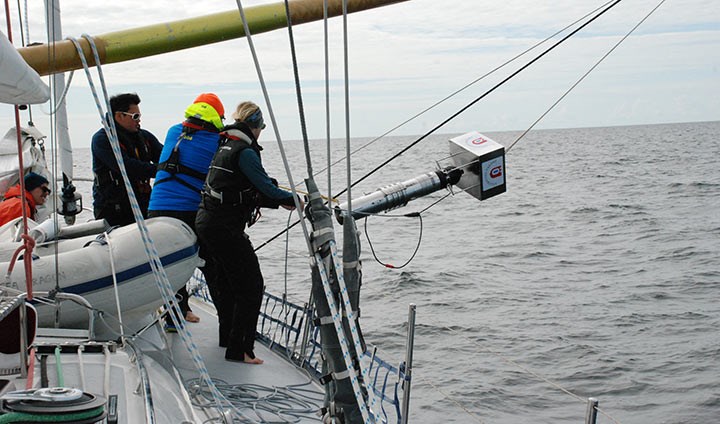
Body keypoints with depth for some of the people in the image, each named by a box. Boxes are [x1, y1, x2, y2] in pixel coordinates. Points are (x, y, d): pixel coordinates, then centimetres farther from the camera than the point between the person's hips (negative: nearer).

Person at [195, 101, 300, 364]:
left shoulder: (225, 146, 15)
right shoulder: (245, 151, -14)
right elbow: (266, 188, -17)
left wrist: (280, 202, 17)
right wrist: (293, 200, 0)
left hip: (205, 221, 10)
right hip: (224, 227, -10)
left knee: (225, 281, 23)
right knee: (251, 286, -6)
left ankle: (228, 337, 37)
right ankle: (239, 350, -7)